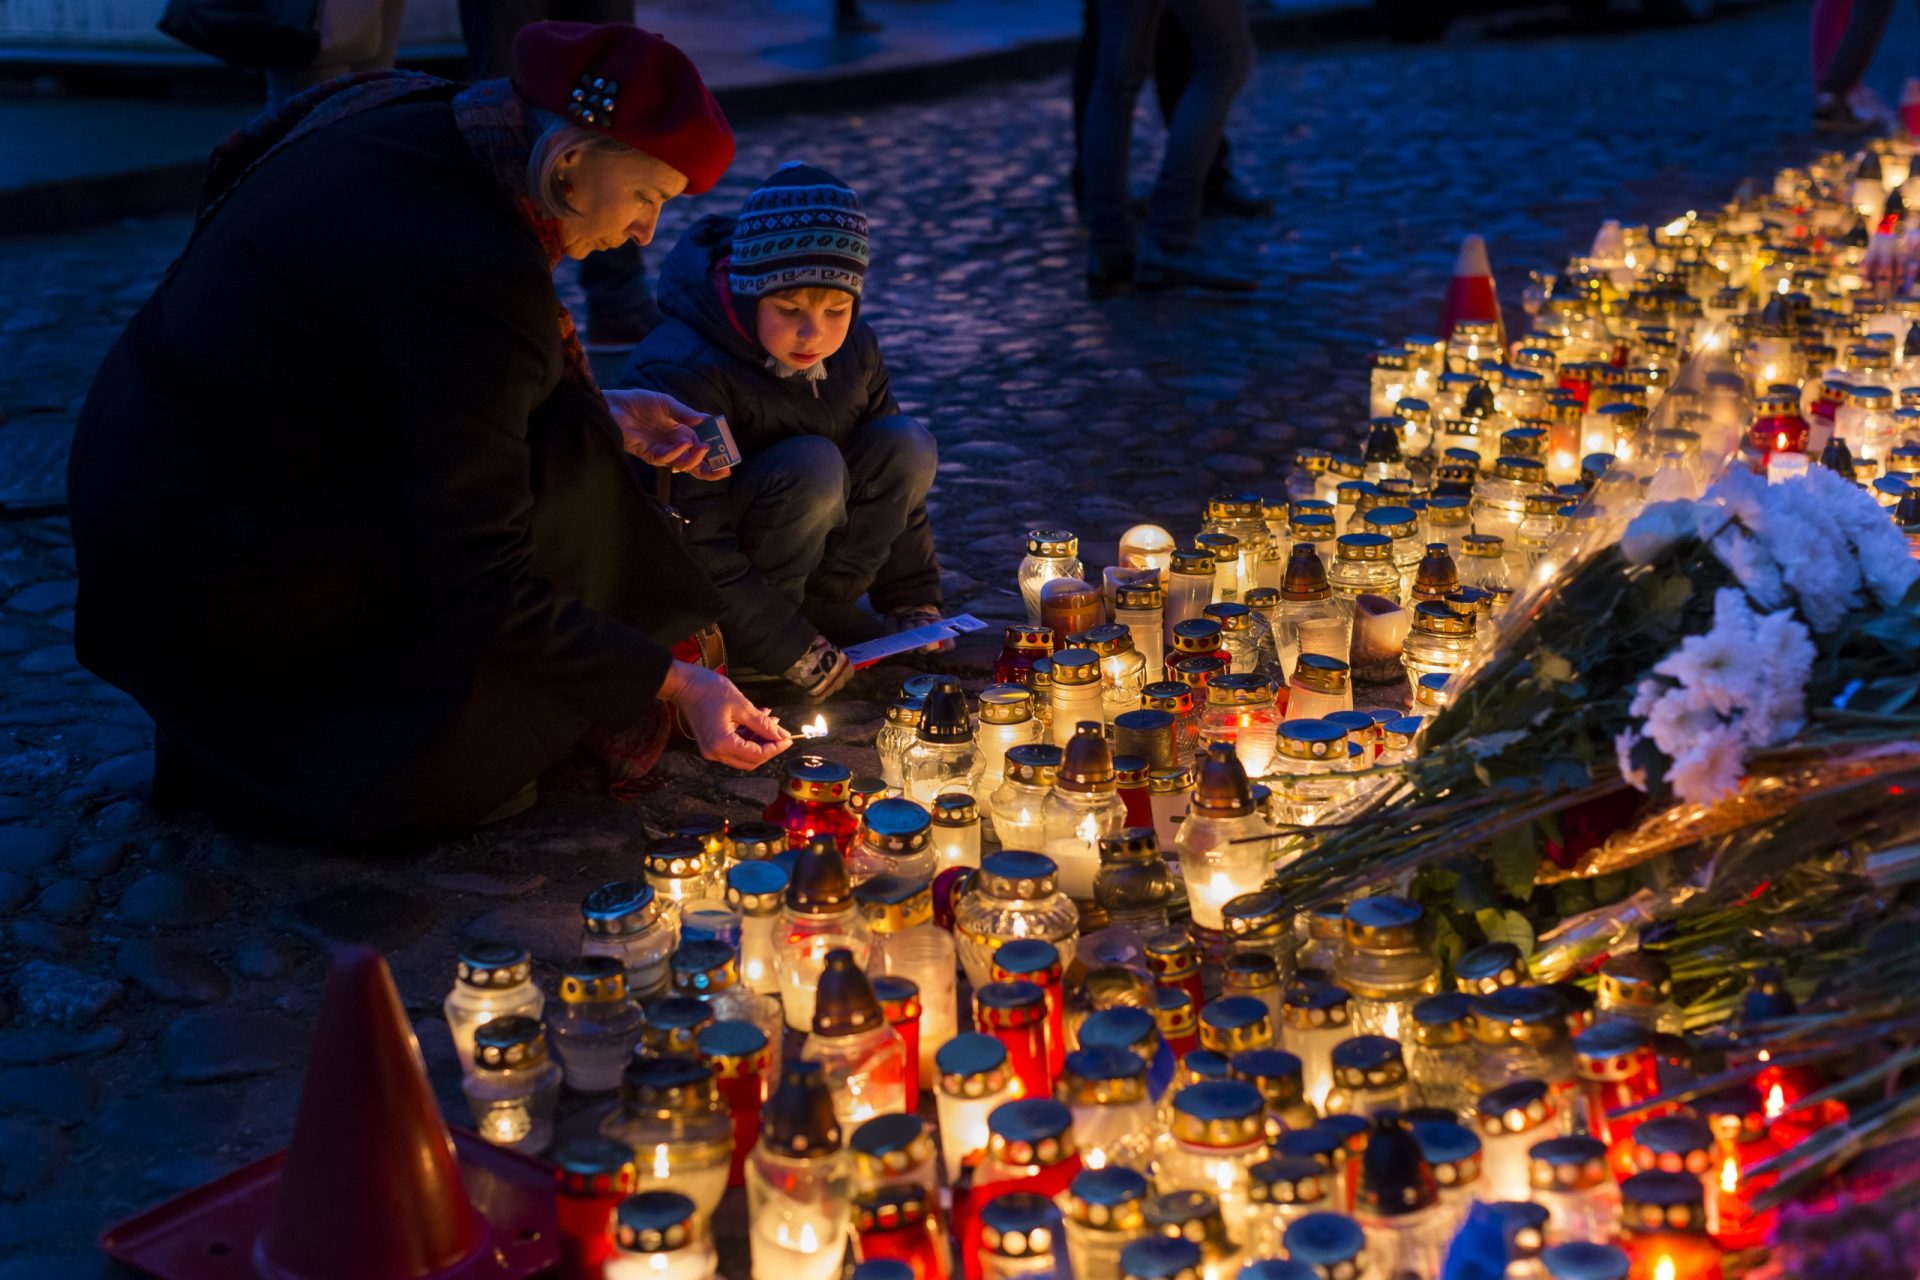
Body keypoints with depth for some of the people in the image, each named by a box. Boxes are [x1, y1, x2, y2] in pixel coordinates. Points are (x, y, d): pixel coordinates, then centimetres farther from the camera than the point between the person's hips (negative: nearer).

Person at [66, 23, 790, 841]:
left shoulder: (415, 124, 1)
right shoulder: (471, 273, -26)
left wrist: (604, 418, 13)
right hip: (213, 582, -10)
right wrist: (674, 684, -16)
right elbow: (483, 595, -23)